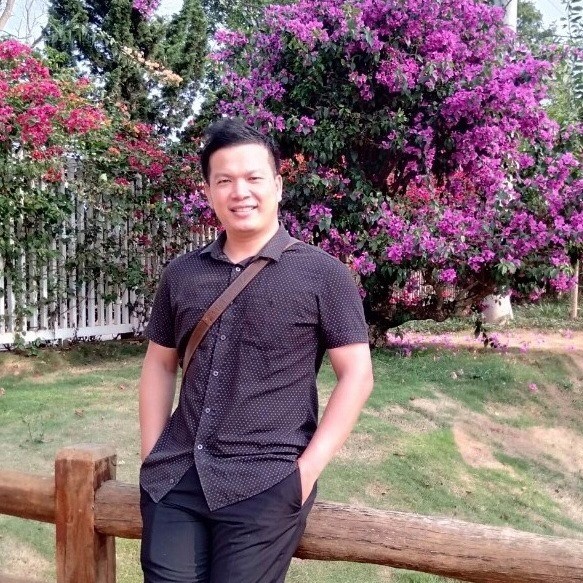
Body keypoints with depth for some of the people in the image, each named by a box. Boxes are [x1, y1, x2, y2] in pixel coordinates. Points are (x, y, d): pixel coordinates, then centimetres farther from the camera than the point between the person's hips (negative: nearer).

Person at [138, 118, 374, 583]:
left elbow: (356, 374, -4)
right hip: (174, 478, 4)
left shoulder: (323, 275, -3)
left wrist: (308, 468, -10)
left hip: (265, 484, -3)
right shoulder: (181, 274, 8)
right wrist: (151, 457, 6)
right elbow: (160, 364, 15)